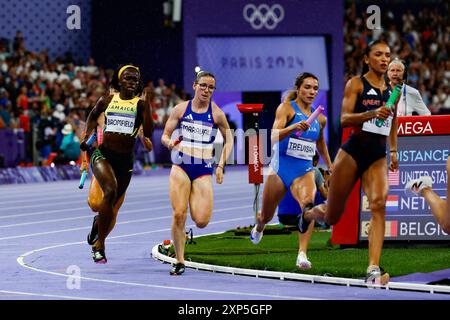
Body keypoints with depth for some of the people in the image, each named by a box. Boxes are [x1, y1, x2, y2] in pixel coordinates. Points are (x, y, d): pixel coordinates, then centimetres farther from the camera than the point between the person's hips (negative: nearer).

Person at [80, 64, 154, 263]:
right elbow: (93, 115, 26)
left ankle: (98, 243, 33)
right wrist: (87, 136, 19)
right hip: (102, 153, -2)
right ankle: (100, 244, -21)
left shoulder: (140, 105, 3)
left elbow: (148, 133, -8)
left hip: (125, 159, 2)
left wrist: (145, 108, -14)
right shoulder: (107, 100, 6)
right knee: (110, 191, -26)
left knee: (113, 203, 11)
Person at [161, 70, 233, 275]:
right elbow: (165, 135, 7)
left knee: (201, 221, -12)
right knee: (179, 215, -10)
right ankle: (179, 262, 2)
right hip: (181, 166, 0)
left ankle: (196, 201, 25)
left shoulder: (216, 114, 2)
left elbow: (228, 139, 12)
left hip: (204, 169, 0)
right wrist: (169, 143, -17)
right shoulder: (181, 109, 3)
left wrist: (221, 165, 2)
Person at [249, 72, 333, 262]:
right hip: (281, 167, -2)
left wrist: (330, 167, 31)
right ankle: (258, 228, 53)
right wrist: (294, 127, -37)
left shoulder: (320, 118, 9)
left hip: (304, 170, 2)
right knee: (266, 216, 14)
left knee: (308, 202, -31)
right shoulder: (287, 108, -6)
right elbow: (274, 137, -21)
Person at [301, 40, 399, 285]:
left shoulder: (393, 89, 11)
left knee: (379, 205, -23)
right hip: (353, 152, -3)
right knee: (331, 217, 7)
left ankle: (373, 270, -29)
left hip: (378, 156, 3)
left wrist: (393, 150, 20)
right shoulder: (356, 84, -4)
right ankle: (308, 214, 46)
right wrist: (371, 113, -29)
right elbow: (344, 119, -14)